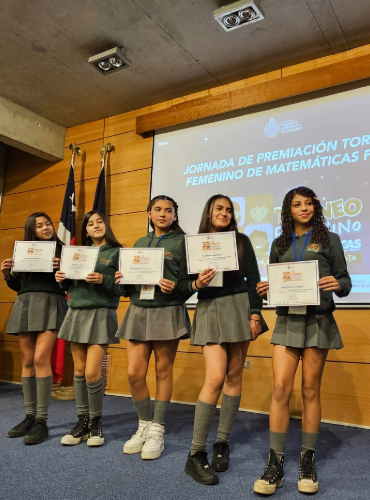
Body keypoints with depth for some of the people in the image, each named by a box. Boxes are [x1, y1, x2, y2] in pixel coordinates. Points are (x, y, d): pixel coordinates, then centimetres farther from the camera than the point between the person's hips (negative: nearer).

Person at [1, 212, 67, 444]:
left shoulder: (61, 250, 4)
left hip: (51, 304, -5)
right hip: (25, 305, 5)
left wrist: (62, 268, -19)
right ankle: (30, 416, 17)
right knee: (27, 360, 6)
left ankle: (42, 421, -7)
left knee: (41, 358, -15)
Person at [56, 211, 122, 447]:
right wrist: (62, 280, -3)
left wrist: (104, 280, -22)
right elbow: (71, 286, 18)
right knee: (79, 370, 8)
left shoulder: (117, 253, 0)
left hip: (101, 315, -5)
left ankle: (96, 421, 14)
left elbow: (124, 287, -7)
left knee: (92, 373, -8)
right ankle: (82, 421, 20)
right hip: (76, 313, 5)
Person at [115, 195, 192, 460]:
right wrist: (123, 279, -3)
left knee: (163, 372, 4)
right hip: (138, 310, 4)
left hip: (168, 312, -4)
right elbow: (130, 278, 18)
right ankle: (144, 425, 23)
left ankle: (157, 431, 19)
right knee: (134, 373, 1)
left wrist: (175, 287, -22)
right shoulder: (140, 243, 18)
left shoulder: (181, 242, 3)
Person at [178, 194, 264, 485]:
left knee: (234, 376, 5)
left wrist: (255, 314, -3)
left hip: (239, 308, 2)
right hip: (209, 311, -2)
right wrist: (197, 284, -19)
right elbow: (183, 282, 3)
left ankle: (222, 443, 20)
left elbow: (253, 279, 4)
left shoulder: (241, 240, 8)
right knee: (215, 378, -12)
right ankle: (196, 455, -3)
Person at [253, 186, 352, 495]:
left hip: (318, 321, -1)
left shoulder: (328, 239, 5)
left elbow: (345, 280, 2)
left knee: (310, 390, 5)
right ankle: (276, 464, 3)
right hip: (287, 320, 2)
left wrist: (337, 285, -20)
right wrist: (265, 290, -7)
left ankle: (308, 462, 18)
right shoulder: (279, 244, 13)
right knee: (281, 388, -6)